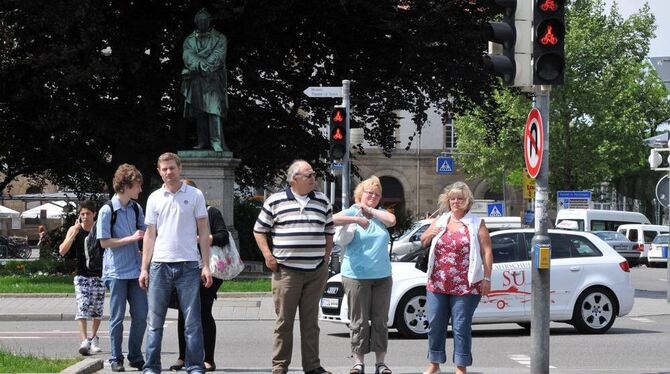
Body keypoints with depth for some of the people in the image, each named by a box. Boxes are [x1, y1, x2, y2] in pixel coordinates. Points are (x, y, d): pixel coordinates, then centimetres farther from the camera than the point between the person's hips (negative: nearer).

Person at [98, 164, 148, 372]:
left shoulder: (136, 209, 7)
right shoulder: (107, 211, -10)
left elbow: (145, 233, 20)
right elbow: (104, 242, -12)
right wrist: (131, 238, -15)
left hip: (135, 270, 5)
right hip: (116, 271, -5)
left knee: (141, 315, 5)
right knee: (117, 317, 1)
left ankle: (135, 356, 17)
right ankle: (116, 359, 10)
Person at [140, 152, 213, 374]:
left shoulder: (195, 195, 3)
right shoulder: (154, 198, 10)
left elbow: (203, 232, 4)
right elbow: (150, 235, 12)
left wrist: (206, 266, -3)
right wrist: (144, 268, 5)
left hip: (188, 264, -2)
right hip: (160, 265, 2)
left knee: (192, 320, -1)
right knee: (155, 320, 4)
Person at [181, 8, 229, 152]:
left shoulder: (219, 39, 5)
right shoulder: (189, 40, 14)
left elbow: (216, 59, -8)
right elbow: (188, 57, -3)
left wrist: (195, 68, -15)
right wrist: (203, 65, -22)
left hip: (213, 81, -3)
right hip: (195, 82, 3)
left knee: (214, 111, -13)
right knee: (199, 114, 3)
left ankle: (217, 143, -17)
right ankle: (203, 142, 8)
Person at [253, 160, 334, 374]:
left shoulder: (322, 202, 12)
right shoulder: (275, 201, 2)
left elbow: (329, 232, 21)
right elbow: (259, 230, 8)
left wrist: (325, 259, 12)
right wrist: (268, 255, -2)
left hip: (316, 271, 3)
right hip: (286, 270, -3)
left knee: (310, 321, 7)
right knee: (284, 320, -1)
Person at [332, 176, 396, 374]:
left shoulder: (380, 214, 15)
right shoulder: (352, 212, 2)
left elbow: (392, 220, -6)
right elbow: (334, 219, -17)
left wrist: (370, 210, -2)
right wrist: (358, 219, -22)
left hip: (382, 276, 4)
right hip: (356, 276, -4)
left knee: (380, 321, 7)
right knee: (359, 322, -2)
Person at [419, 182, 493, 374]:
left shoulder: (476, 224, 1)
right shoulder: (440, 221, 14)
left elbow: (487, 252, -3)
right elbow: (423, 242, 23)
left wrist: (487, 278, -11)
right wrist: (430, 234, -1)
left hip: (465, 286, -4)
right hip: (437, 285, 4)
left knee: (461, 326, -2)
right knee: (435, 324, 8)